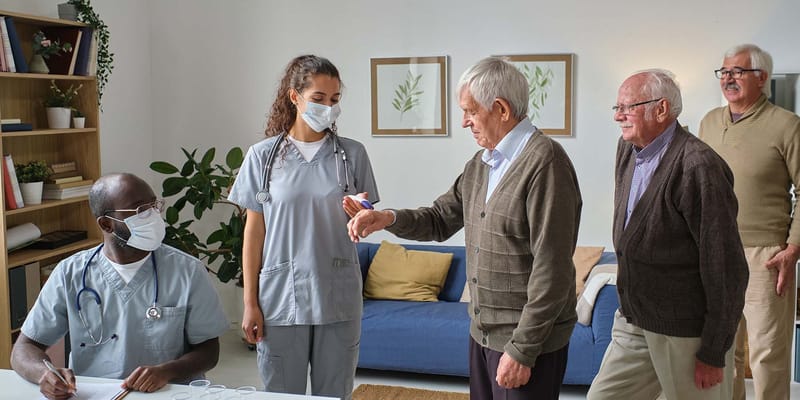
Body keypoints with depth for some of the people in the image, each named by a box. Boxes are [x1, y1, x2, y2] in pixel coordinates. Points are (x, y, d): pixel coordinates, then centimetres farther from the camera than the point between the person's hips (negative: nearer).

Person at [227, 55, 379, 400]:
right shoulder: (263, 155, 0)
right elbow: (254, 231, 2)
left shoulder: (352, 154, 2)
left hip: (338, 298, 1)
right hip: (280, 297, -1)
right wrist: (250, 302, 0)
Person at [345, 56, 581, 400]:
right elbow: (441, 220, 16)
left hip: (528, 339, -8)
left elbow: (551, 269, -22)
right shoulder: (481, 163, 9)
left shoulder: (544, 161, -19)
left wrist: (522, 349, -20)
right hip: (483, 332, 8)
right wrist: (390, 218, -4)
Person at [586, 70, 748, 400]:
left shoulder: (699, 166, -20)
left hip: (686, 335, -8)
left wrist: (714, 354, -16)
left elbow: (726, 268, -19)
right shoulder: (627, 150, 6)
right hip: (633, 324, 8)